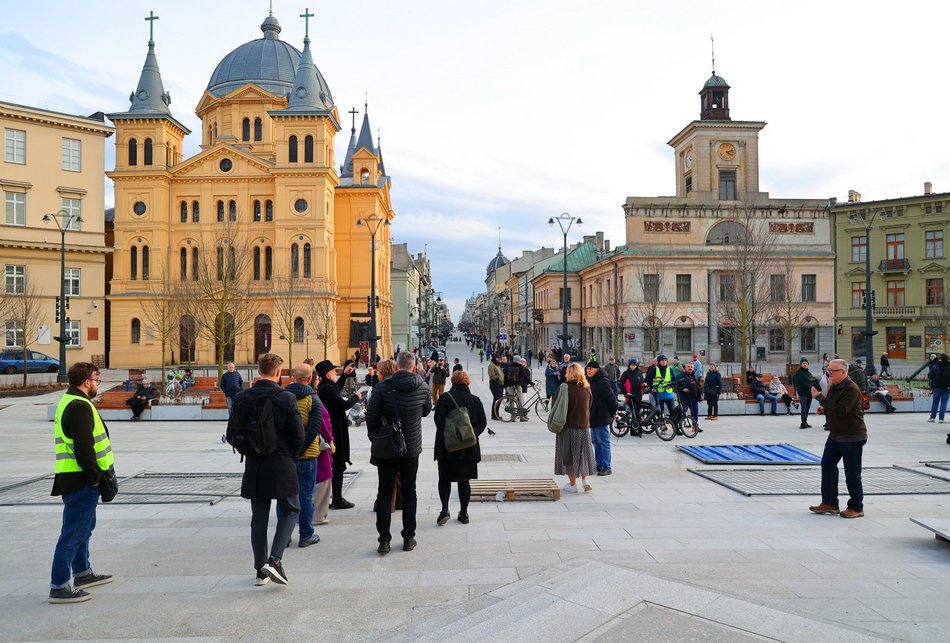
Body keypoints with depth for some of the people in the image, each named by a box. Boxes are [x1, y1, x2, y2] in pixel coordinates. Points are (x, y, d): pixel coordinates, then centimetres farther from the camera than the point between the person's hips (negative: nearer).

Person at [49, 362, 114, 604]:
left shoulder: (68, 402, 16)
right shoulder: (80, 407, -18)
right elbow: (84, 448, -25)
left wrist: (96, 474, 18)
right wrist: (95, 475, -16)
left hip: (75, 479, 11)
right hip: (81, 481, -11)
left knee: (84, 527, 22)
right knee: (74, 532, -4)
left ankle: (82, 573, 35)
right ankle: (59, 586, 2)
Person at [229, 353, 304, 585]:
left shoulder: (242, 398, -2)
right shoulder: (286, 398, -13)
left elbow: (232, 433, 1)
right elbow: (298, 436, -11)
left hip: (254, 467, 4)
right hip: (281, 466, -4)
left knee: (258, 518, 15)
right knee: (291, 510, 14)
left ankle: (261, 571, 21)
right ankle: (274, 560, -1)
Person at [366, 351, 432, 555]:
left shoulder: (383, 387, -12)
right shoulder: (422, 388, -5)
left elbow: (371, 416, -10)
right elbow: (426, 411, 12)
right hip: (411, 448, 1)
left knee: (384, 493, 7)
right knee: (409, 492, 13)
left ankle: (384, 540, 7)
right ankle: (409, 538, 17)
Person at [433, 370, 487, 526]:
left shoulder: (445, 398, -6)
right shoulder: (475, 400, 4)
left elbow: (439, 419, -14)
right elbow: (483, 422, 1)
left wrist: (447, 435, -8)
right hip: (468, 447, 3)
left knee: (444, 479, 10)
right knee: (464, 480, 12)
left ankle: (445, 509, -6)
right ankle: (464, 513, 16)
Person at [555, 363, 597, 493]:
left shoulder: (566, 388, -16)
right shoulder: (587, 388, 1)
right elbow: (589, 407, 10)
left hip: (569, 426, -5)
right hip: (584, 426, 5)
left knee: (569, 454, 6)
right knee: (583, 453, 18)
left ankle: (572, 484, 10)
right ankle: (585, 479, 11)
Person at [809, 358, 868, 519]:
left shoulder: (851, 389, -20)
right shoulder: (833, 388, 9)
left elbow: (841, 410, -31)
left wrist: (820, 397, -29)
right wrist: (824, 409, 2)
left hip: (852, 437, -10)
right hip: (835, 435, 10)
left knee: (852, 473, -1)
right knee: (827, 465, 10)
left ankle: (856, 507, 14)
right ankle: (829, 503, 18)